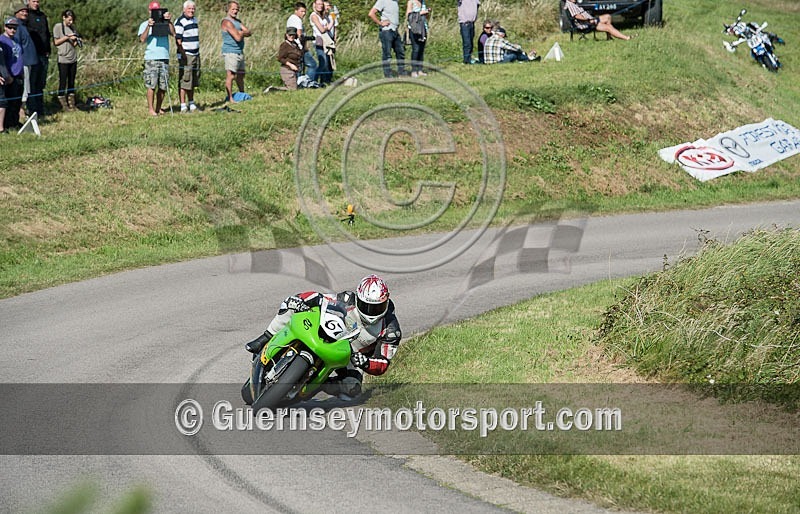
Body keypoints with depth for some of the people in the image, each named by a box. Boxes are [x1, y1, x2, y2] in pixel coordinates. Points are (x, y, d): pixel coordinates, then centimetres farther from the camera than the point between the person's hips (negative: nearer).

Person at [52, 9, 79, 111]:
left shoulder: (72, 27, 13)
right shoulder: (58, 27, -3)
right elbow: (56, 42, -6)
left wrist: (76, 41, -5)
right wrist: (67, 37, -13)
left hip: (73, 59, 6)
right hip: (63, 59, -6)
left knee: (72, 82, 7)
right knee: (63, 82, -3)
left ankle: (71, 103, 11)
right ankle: (63, 104, 3)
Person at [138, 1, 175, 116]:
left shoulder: (165, 23, 13)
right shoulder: (144, 25, 6)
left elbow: (173, 33, -3)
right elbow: (142, 39, -9)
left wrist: (169, 21, -15)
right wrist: (148, 26, -21)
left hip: (164, 58, 3)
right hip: (151, 58, -3)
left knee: (163, 86, 4)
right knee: (152, 85, -8)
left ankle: (158, 108, 15)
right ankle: (151, 108, -3)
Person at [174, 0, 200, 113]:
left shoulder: (195, 20, 14)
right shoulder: (180, 22, -12)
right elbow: (178, 40, -15)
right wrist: (183, 55, -20)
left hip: (196, 54, 8)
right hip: (185, 56, -8)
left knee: (193, 82, 12)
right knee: (184, 81, -8)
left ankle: (191, 104, 20)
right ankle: (183, 106, -7)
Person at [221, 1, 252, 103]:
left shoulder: (237, 21, 17)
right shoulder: (227, 22, -13)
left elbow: (249, 32, 7)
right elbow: (238, 37, -21)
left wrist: (240, 33, -12)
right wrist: (242, 33, 0)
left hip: (239, 52, 9)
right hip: (230, 52, -9)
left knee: (241, 75, 18)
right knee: (230, 75, -12)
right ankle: (230, 98, -14)